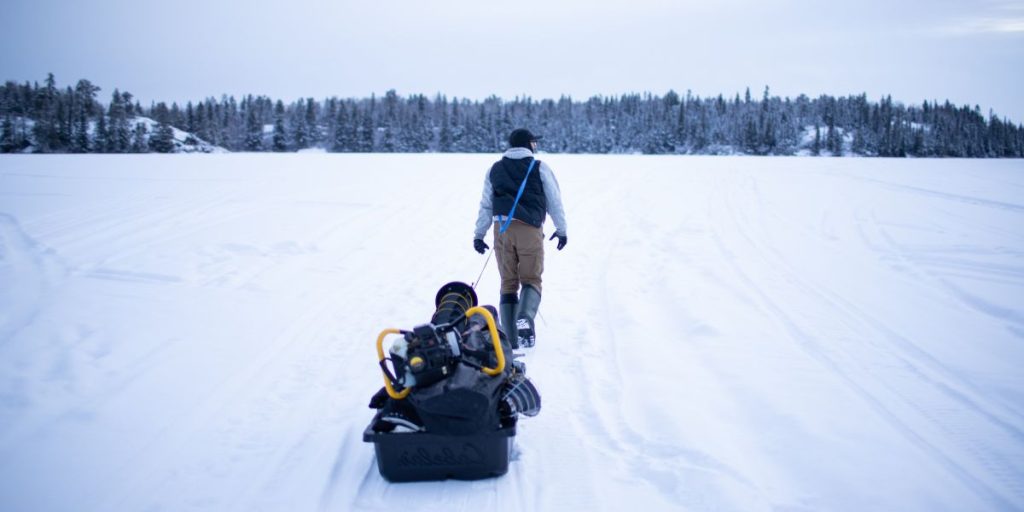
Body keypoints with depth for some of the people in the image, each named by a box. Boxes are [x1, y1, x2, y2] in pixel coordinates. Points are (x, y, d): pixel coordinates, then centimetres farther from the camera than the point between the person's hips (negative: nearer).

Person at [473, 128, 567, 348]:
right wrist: (561, 230, 18)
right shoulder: (540, 168, 4)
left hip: (502, 229, 3)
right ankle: (525, 318, -22)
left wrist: (479, 235, 16)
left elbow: (486, 205, 12)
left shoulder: (495, 169, 13)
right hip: (530, 229, -3)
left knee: (508, 282, 10)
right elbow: (554, 201, 7)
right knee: (531, 279, 6)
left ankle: (510, 338, 8)